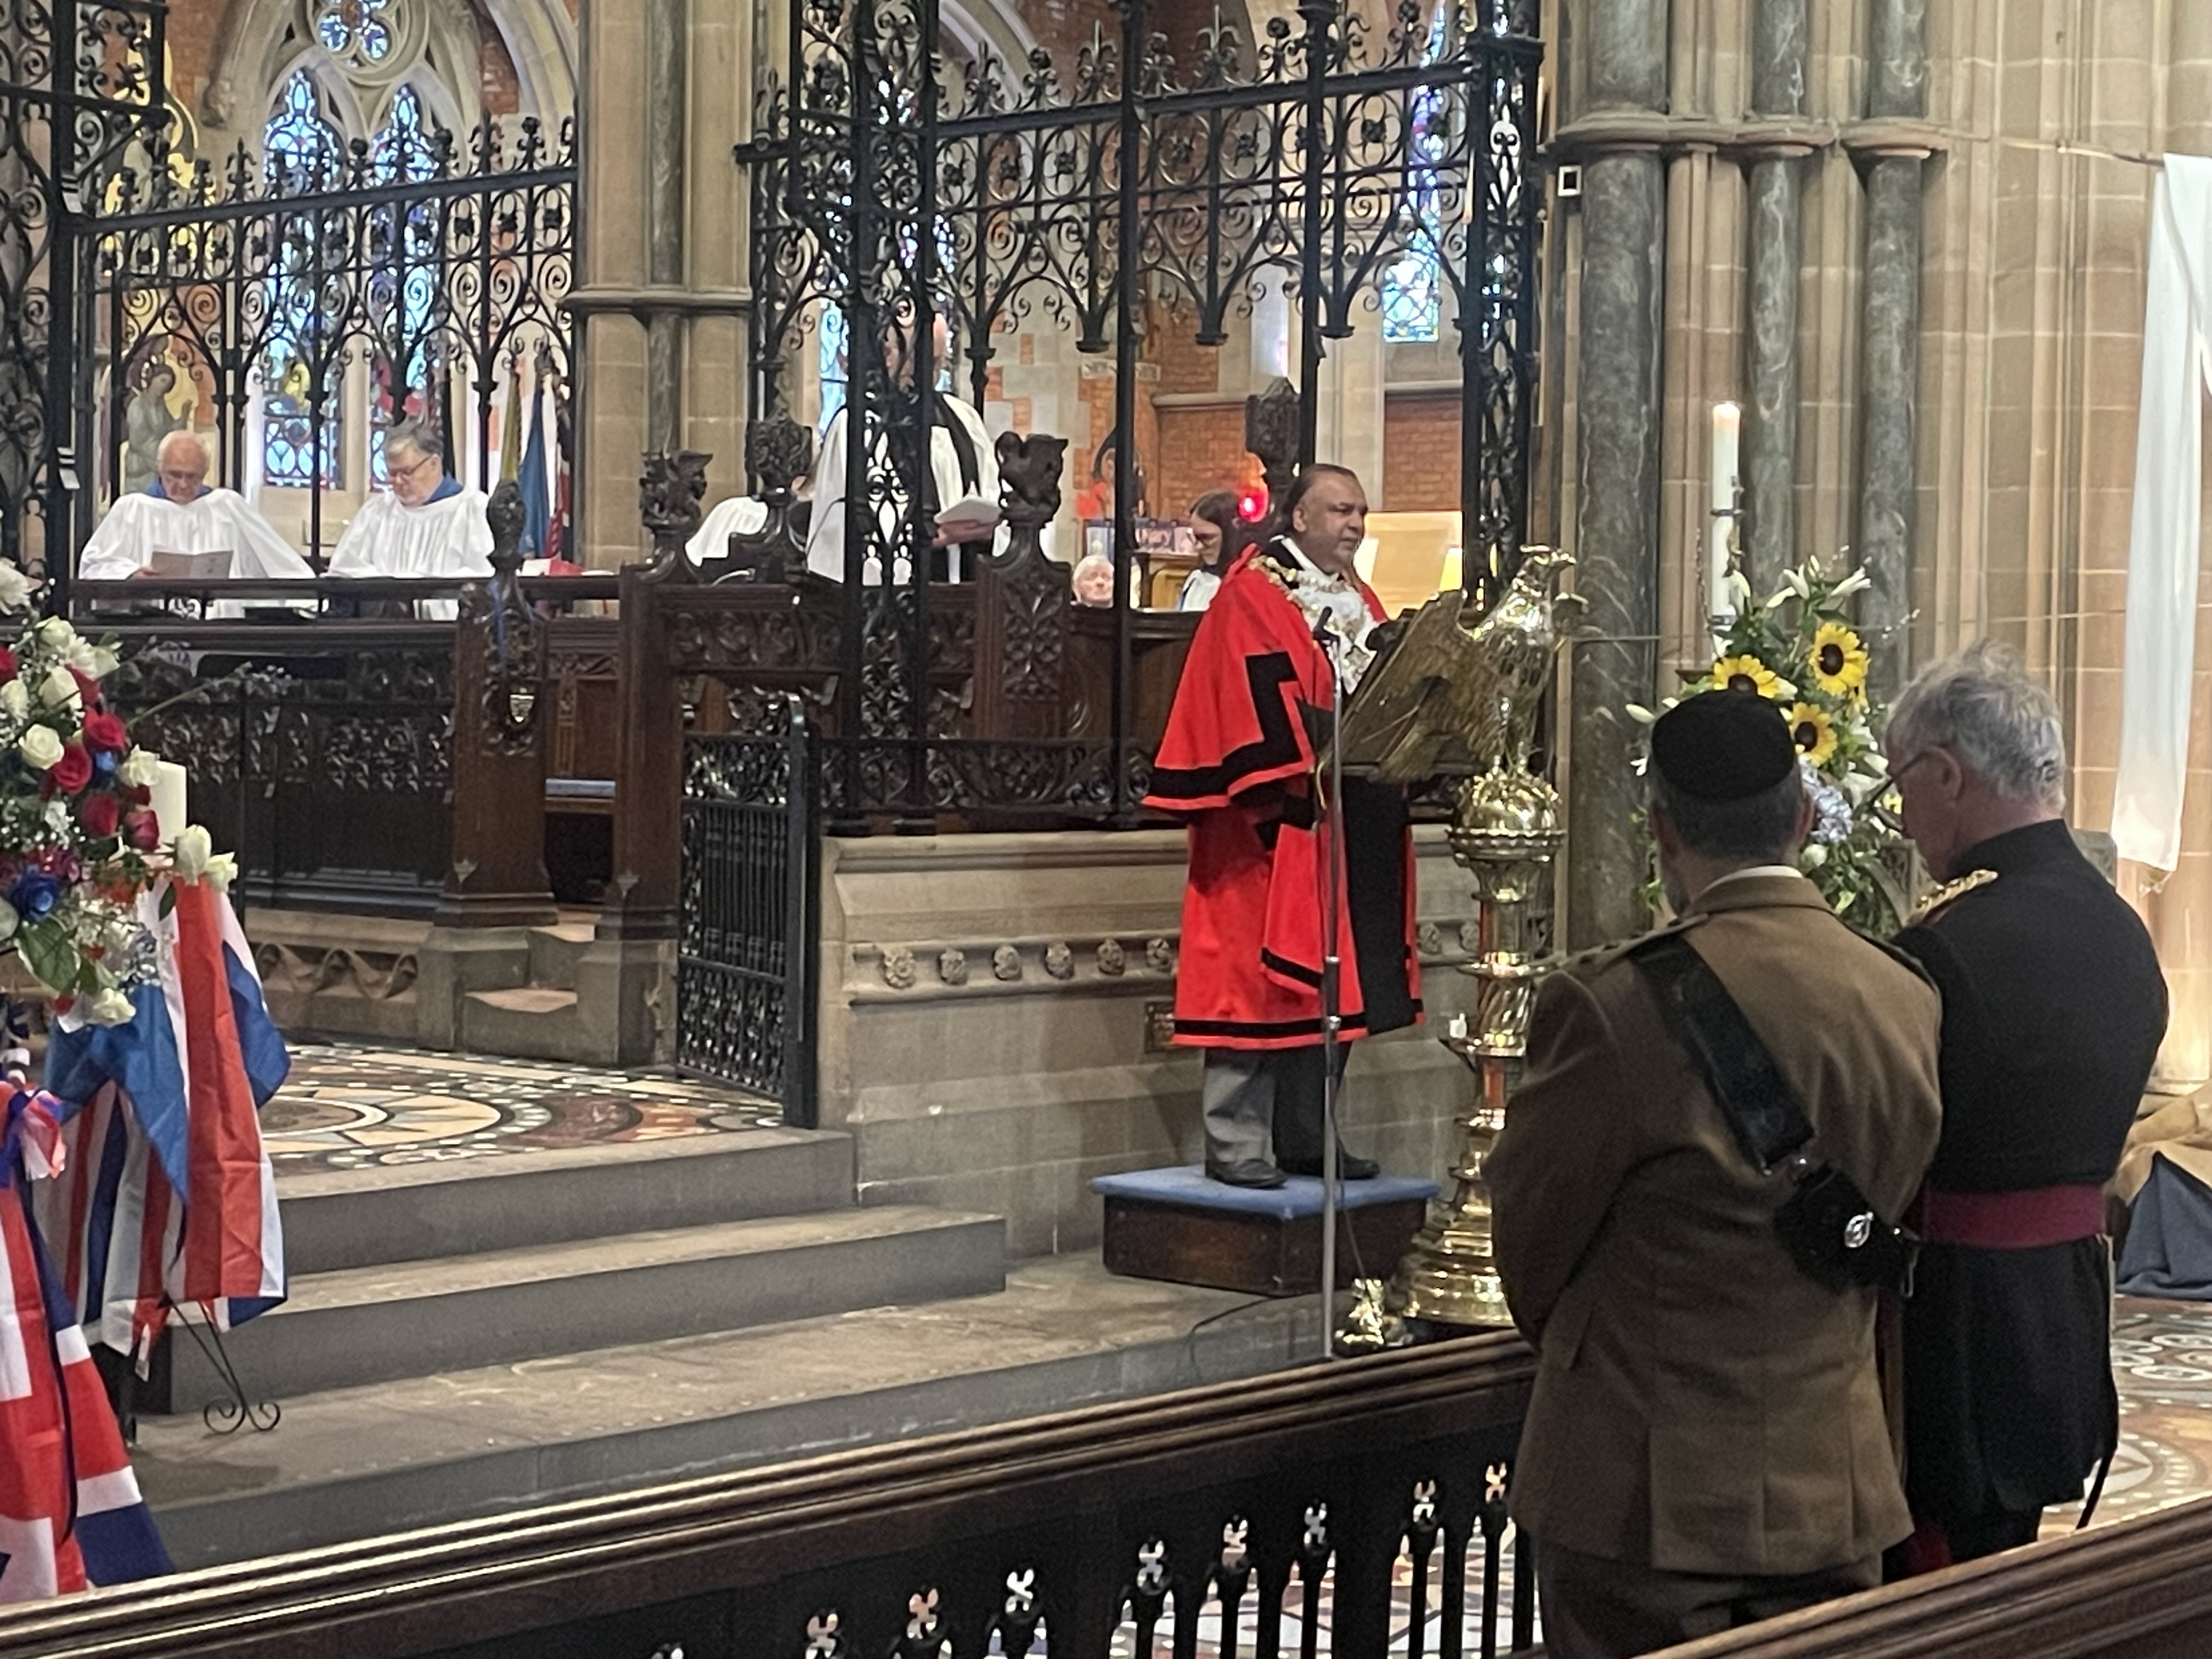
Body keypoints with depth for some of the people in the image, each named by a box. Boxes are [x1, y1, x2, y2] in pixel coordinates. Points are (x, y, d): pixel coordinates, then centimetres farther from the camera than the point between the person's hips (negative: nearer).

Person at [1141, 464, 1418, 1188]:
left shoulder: (1359, 602, 19)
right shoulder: (1252, 597, -7)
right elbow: (1265, 706, -16)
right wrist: (1308, 775, -23)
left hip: (1353, 829, 9)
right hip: (1281, 820, -8)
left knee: (1334, 982, 10)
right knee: (1261, 972, -7)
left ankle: (1306, 1136, 17)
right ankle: (1234, 1143, -4)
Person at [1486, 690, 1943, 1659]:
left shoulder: (1614, 1005, -18)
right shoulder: (1909, 1002, -2)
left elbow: (1527, 1243, -5)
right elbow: (1881, 1228, 8)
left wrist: (1567, 1341, 17)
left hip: (1645, 1499, -5)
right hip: (1837, 1494, 5)